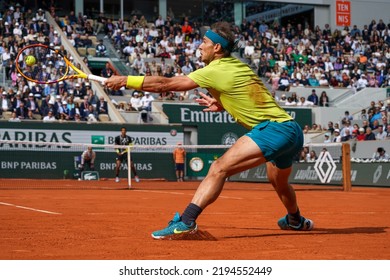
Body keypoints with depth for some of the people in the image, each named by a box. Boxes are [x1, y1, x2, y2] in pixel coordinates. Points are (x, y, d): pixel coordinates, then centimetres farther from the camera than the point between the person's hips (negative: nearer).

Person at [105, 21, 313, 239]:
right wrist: (222, 105, 19)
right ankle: (295, 220, 60)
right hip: (293, 130, 9)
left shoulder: (216, 70, -7)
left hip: (274, 129, -9)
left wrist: (125, 80, -2)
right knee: (279, 182, 34)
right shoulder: (239, 66, 16)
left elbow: (165, 84, -7)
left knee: (219, 168, -20)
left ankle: (186, 221, -33)